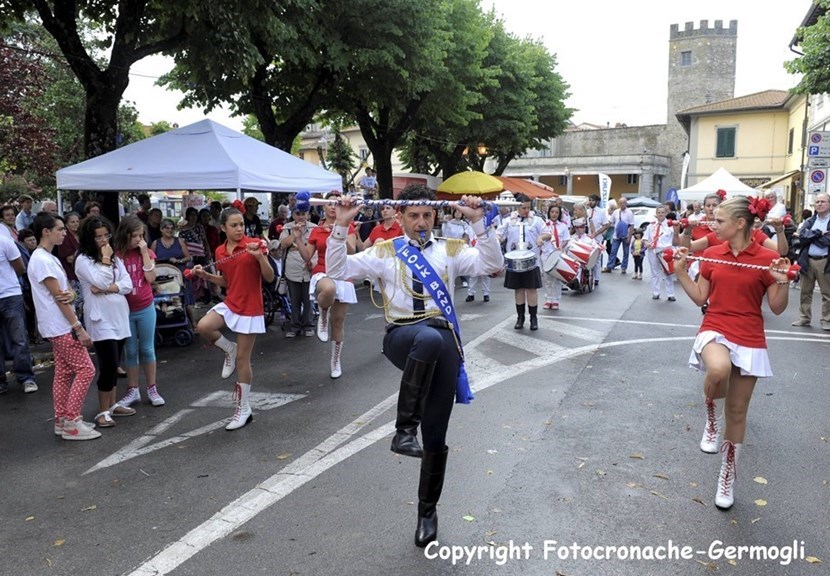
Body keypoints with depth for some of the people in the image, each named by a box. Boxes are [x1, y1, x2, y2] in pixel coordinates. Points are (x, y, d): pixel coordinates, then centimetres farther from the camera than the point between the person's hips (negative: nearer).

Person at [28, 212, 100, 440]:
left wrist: (70, 294, -15)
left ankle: (62, 421, 20)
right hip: (60, 327, -10)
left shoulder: (50, 258, 14)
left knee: (64, 373, 13)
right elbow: (58, 297, -19)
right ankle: (71, 422, -1)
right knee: (85, 370, -7)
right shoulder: (41, 260, -17)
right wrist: (79, 328, -19)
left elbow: (66, 290, 11)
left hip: (60, 327, 10)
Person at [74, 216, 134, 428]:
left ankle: (112, 404, 23)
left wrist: (107, 289, -13)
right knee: (108, 365, -8)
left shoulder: (115, 257, 11)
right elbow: (102, 282, -19)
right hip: (101, 319, -6)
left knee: (113, 365, 13)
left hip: (120, 316, 6)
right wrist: (105, 260, -10)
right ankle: (103, 411, 1)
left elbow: (128, 285, 1)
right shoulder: (83, 260, -7)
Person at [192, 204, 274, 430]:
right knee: (203, 326, -22)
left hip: (250, 308, -5)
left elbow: (270, 278, -13)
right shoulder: (220, 252, 4)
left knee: (242, 359, 1)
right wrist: (205, 275, 2)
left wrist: (259, 256, -28)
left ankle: (244, 409, 17)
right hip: (230, 303, 5)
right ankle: (229, 349, 10)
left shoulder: (254, 244, -12)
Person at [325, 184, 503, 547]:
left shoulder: (450, 250, 13)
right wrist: (341, 226, -8)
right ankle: (404, 428, -27)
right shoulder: (384, 251, 11)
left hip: (443, 340, 2)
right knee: (428, 338, -42)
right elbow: (337, 270, 2)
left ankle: (427, 511, 29)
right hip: (402, 337, -2)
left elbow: (492, 265, -1)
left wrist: (478, 224, -9)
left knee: (436, 437, 5)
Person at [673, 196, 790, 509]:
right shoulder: (711, 254, 3)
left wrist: (783, 282, -20)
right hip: (714, 331, 1)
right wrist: (681, 271, 1)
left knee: (736, 413, 9)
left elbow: (777, 308, -3)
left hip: (749, 341, -1)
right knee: (719, 369, -37)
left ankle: (728, 476, 28)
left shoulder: (768, 258, -7)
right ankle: (712, 420, -5)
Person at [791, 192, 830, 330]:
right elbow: (801, 237, -4)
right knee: (805, 292, 10)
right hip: (807, 260, 4)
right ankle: (804, 318, 20)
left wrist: (809, 236, -6)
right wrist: (819, 233, -13)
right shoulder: (809, 221, 11)